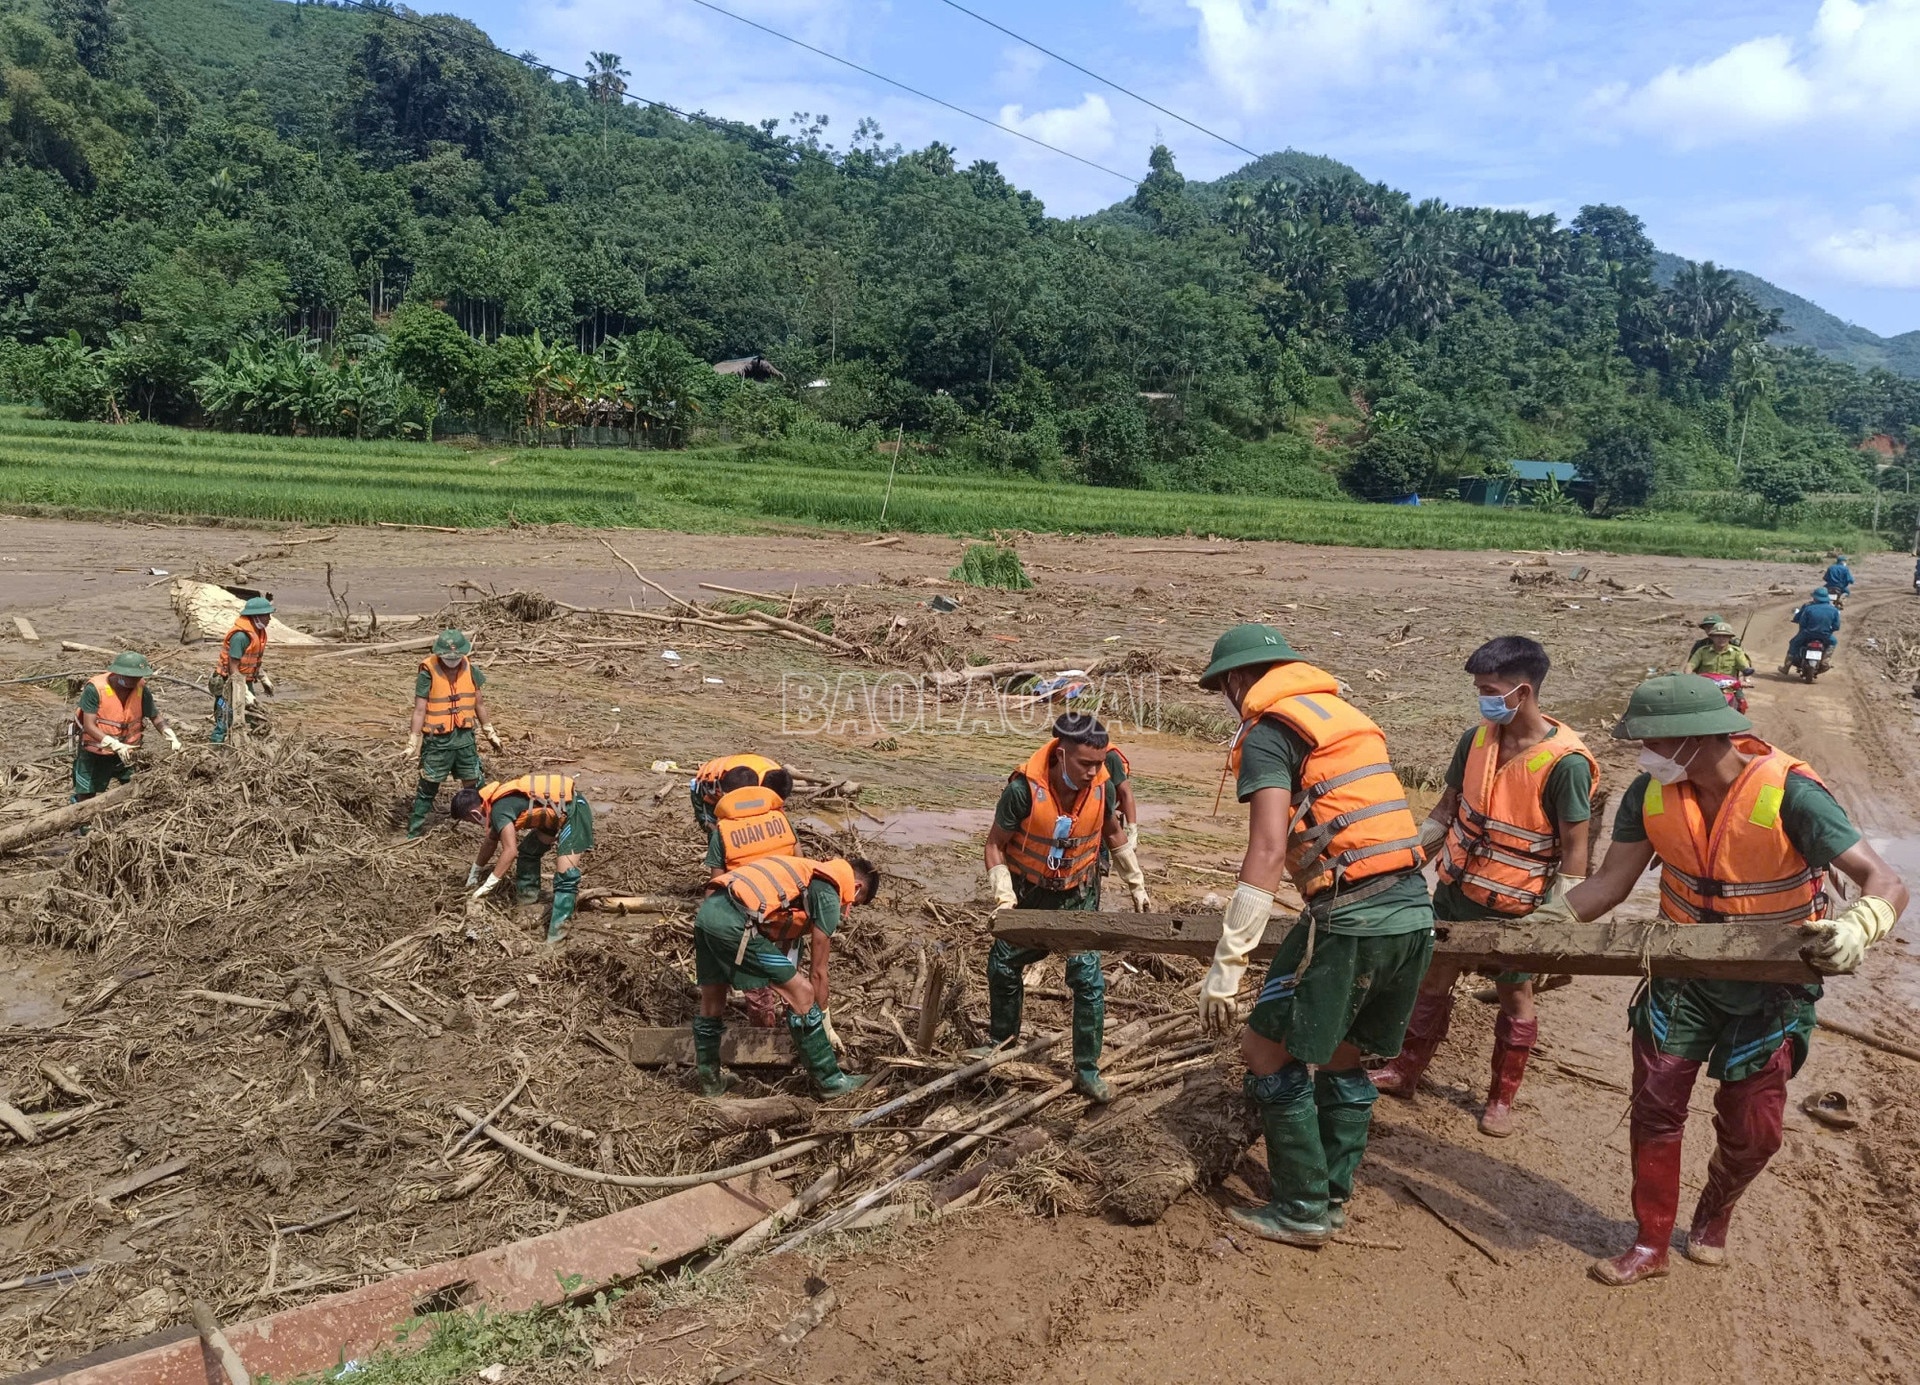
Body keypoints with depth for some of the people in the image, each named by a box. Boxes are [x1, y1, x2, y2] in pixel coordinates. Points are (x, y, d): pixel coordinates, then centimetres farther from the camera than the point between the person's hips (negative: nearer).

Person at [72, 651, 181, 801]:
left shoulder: (141, 689, -13)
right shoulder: (95, 688, -26)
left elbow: (155, 717, -4)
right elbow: (89, 726, -27)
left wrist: (171, 736, -21)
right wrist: (115, 745, -38)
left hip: (123, 751, 4)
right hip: (93, 752, -3)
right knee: (86, 797, 5)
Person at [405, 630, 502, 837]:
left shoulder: (470, 669, 1)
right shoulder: (428, 672, -12)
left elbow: (479, 703, 12)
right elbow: (419, 709, -9)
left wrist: (489, 731, 17)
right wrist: (413, 741, -11)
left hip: (464, 736, 3)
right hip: (437, 740, -3)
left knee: (476, 785, 11)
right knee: (428, 787, 5)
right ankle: (414, 831, 17)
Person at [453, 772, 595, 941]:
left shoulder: (499, 809, -18)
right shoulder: (498, 801, 12)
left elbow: (510, 850, -23)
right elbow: (491, 841, 28)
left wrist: (487, 885, -16)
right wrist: (475, 872, 39)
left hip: (573, 811, -11)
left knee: (565, 875, -17)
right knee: (527, 851, 23)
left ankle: (556, 934, -19)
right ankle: (528, 895, 37)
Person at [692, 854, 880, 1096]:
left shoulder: (807, 875, 28)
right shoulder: (829, 895, 4)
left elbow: (785, 940, 33)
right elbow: (818, 972, 7)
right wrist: (825, 1022, 19)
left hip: (707, 911, 9)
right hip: (735, 923, -9)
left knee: (711, 1003, 26)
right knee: (803, 996, 2)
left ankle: (710, 1079, 42)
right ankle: (830, 1080, 12)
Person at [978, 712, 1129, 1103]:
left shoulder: (1102, 787, -19)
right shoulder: (1024, 789, -28)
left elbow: (1113, 832, 4)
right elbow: (995, 845, -15)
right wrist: (1004, 897, -23)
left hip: (1078, 896, 1)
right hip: (1029, 894, -1)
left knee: (1089, 979, -7)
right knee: (1004, 967, 14)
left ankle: (1087, 1071, 7)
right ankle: (1001, 1041, 39)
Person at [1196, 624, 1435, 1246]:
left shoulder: (1267, 732, -5)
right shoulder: (1349, 715, 20)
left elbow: (1268, 850, -17)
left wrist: (1227, 964, -17)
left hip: (1349, 915, -8)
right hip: (1416, 910, 8)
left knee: (1267, 1051, 6)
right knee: (1341, 1058, 21)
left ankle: (1303, 1211, 13)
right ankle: (1334, 1197, 30)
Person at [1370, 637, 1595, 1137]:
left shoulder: (1566, 762, -21)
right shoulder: (1477, 739, -5)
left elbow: (1575, 850, -16)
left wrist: (1556, 922, -17)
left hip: (1515, 908, -5)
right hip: (1456, 889, 5)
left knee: (1514, 996, 12)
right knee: (1433, 978, 15)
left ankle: (1502, 1097, 30)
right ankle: (1406, 1070, 32)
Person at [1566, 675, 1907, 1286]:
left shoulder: (1788, 793, -27)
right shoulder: (1652, 792, -13)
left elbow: (1886, 884, -29)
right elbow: (1609, 883, -6)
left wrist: (1857, 927, -52)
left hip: (1769, 988, -3)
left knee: (1750, 1132, 9)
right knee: (1655, 1107, 3)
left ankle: (1714, 1214, 41)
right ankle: (1650, 1245, 21)